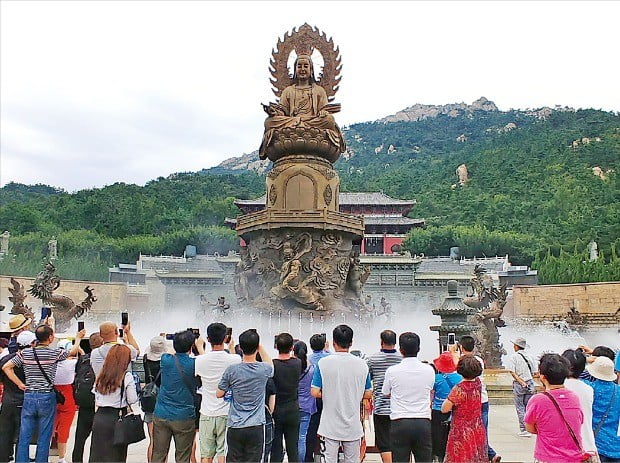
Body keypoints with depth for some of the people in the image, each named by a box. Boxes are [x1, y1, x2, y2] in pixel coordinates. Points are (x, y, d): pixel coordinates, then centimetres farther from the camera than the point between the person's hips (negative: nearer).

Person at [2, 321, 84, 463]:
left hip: (29, 397, 3)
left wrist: (19, 384, 3)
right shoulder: (54, 353, -9)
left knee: (24, 437, 9)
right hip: (47, 398, -3)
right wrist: (78, 338, 27)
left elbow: (6, 367, 0)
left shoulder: (25, 353, 0)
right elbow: (73, 351, 8)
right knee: (44, 438, 6)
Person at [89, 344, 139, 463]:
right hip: (117, 418, -4)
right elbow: (132, 400, -9)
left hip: (100, 416, 4)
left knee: (97, 453, 12)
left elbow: (96, 399, 11)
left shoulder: (101, 376, 4)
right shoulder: (127, 376, -12)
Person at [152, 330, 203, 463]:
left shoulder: (165, 360, -6)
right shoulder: (194, 364, -12)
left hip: (161, 415, 3)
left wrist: (179, 344, 28)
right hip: (184, 417, -2)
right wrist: (200, 346, 21)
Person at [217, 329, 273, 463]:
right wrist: (259, 346, 14)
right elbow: (270, 364, 19)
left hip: (235, 426, 0)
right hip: (256, 427, 0)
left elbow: (219, 394, 3)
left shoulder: (231, 370, -9)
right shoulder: (264, 369, -8)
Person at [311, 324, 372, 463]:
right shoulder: (362, 364, -4)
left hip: (330, 425, -2)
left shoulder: (323, 363, -11)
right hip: (353, 426, 2)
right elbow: (368, 394, 2)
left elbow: (315, 392, -11)